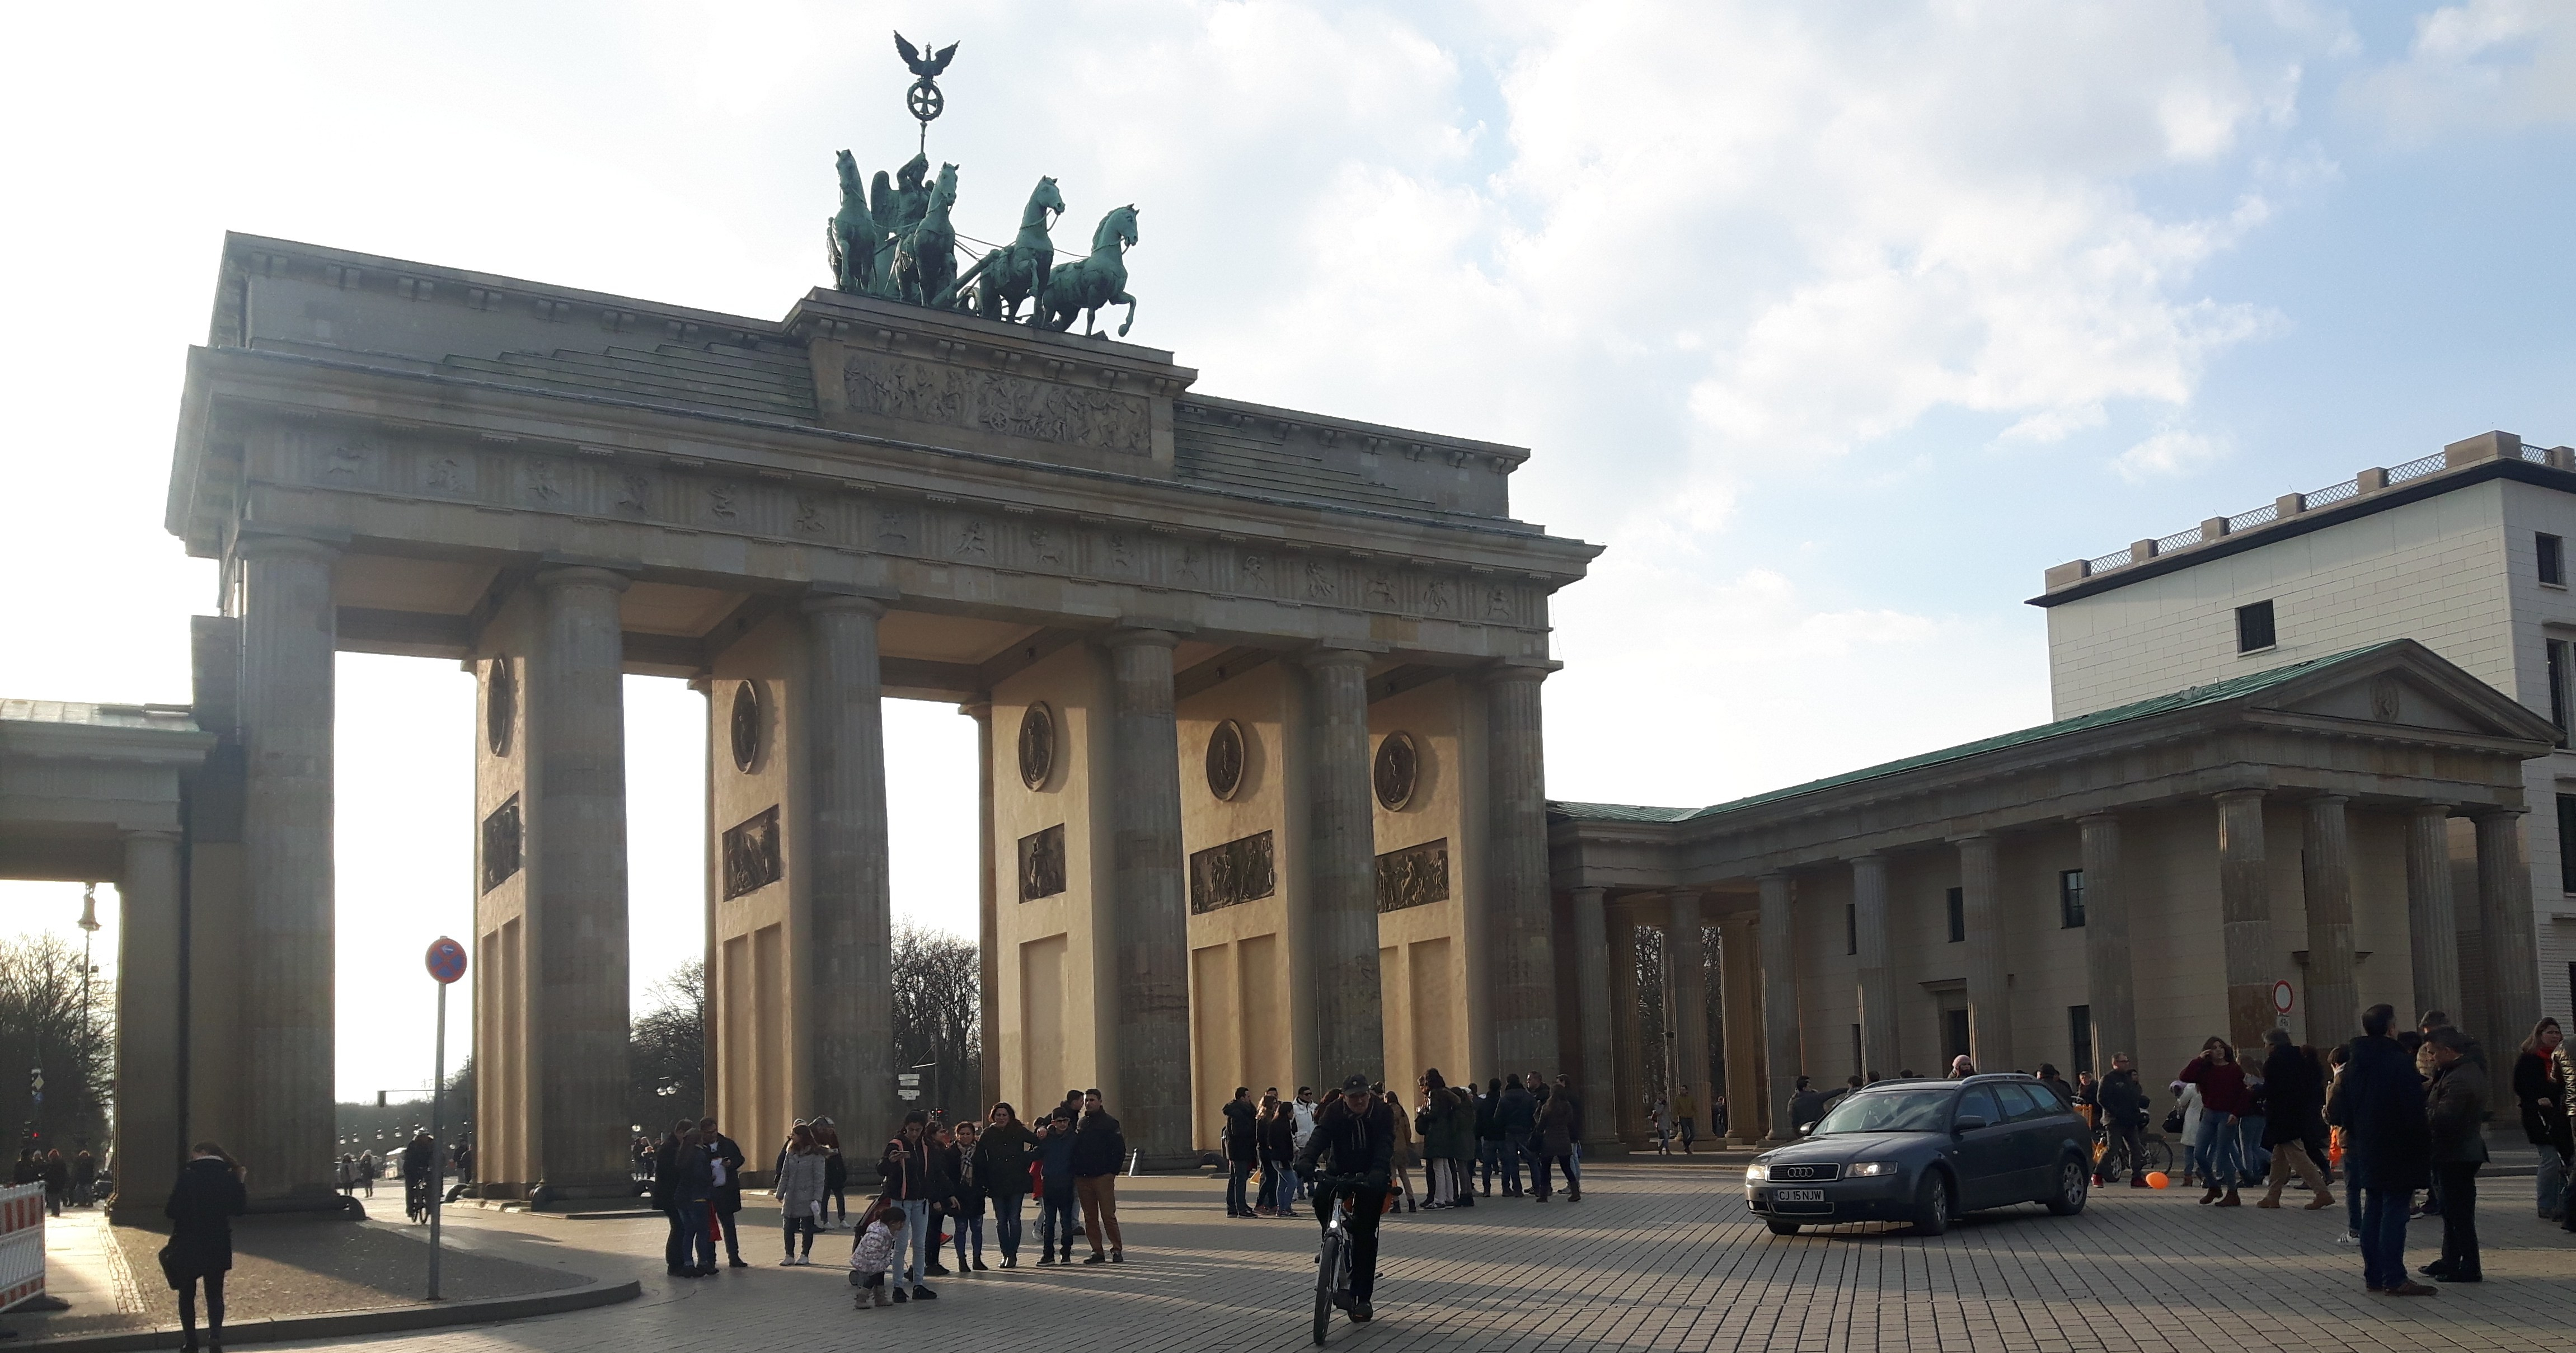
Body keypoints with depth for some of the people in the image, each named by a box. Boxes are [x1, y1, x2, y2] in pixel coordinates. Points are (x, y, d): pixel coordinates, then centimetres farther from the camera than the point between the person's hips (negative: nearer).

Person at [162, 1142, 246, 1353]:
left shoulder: (188, 1177, -14)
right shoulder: (230, 1178, -5)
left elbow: (172, 1211, -14)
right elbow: (240, 1209, 4)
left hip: (188, 1246, -2)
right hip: (218, 1247, 2)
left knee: (187, 1295, 14)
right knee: (215, 1294, 10)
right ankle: (215, 1336, -6)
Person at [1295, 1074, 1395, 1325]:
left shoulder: (1383, 1113, -13)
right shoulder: (1334, 1112, -11)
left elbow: (1385, 1145, -25)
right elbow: (1320, 1136, -25)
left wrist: (1378, 1172, -44)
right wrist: (1306, 1159, -45)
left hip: (1370, 1176, -2)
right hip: (1339, 1172, 2)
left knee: (1365, 1233, -8)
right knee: (1321, 1199, -29)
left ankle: (1362, 1297, -2)